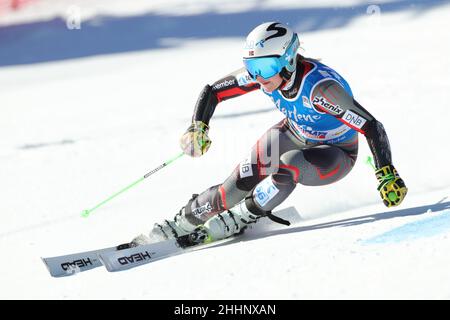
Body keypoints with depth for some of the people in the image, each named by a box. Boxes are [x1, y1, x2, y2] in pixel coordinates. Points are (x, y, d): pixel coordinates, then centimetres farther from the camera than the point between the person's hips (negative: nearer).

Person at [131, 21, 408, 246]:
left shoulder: (319, 87, -38)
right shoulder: (263, 70, -20)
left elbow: (372, 127, -37)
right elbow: (213, 91, -10)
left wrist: (388, 176, -43)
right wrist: (198, 127, -27)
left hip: (336, 155, -5)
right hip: (294, 134, 5)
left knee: (290, 165, -34)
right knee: (240, 183, -13)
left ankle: (240, 219, -14)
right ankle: (185, 221, 3)